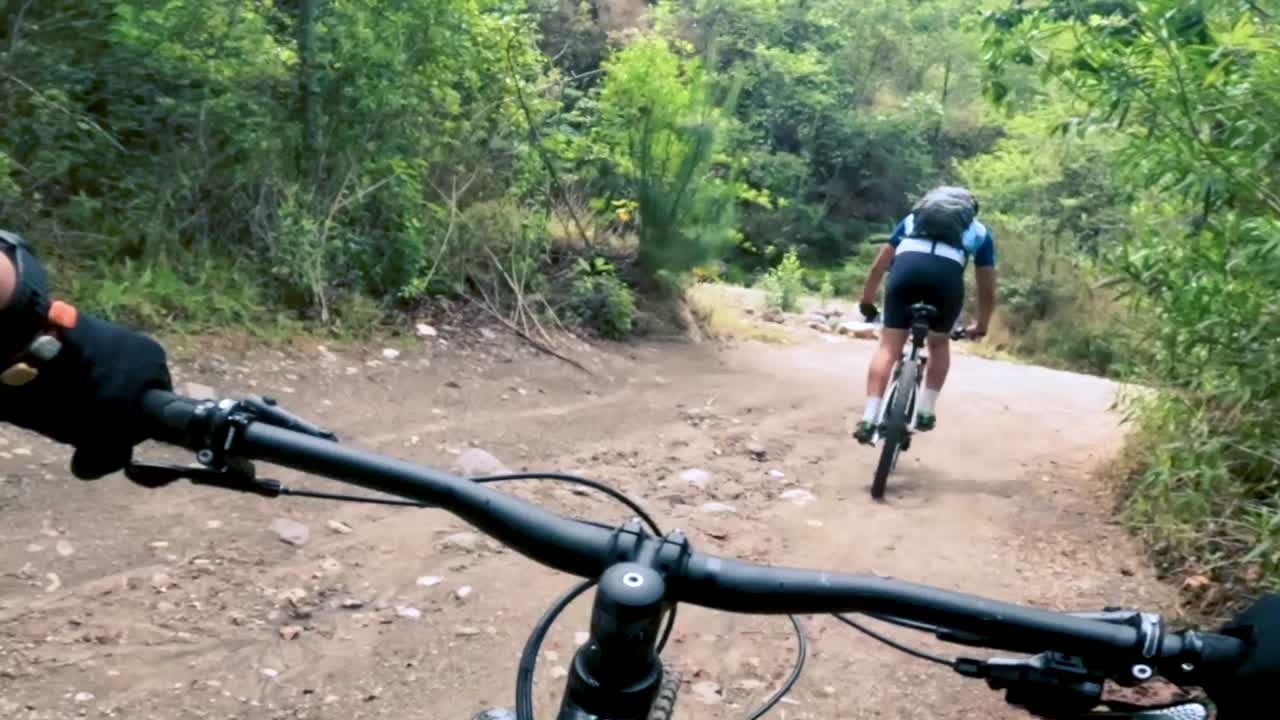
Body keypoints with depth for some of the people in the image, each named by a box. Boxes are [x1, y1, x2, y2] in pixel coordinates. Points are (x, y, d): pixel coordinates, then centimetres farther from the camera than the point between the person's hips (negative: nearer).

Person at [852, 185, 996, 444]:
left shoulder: (914, 216, 39)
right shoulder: (979, 230, 35)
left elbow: (878, 266, 40)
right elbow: (987, 288, 35)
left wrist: (867, 304, 51)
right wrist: (981, 327, 49)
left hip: (907, 264, 1)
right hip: (948, 272, 0)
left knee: (889, 346, 7)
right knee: (940, 343, 24)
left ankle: (869, 418, -4)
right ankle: (926, 411, 20)